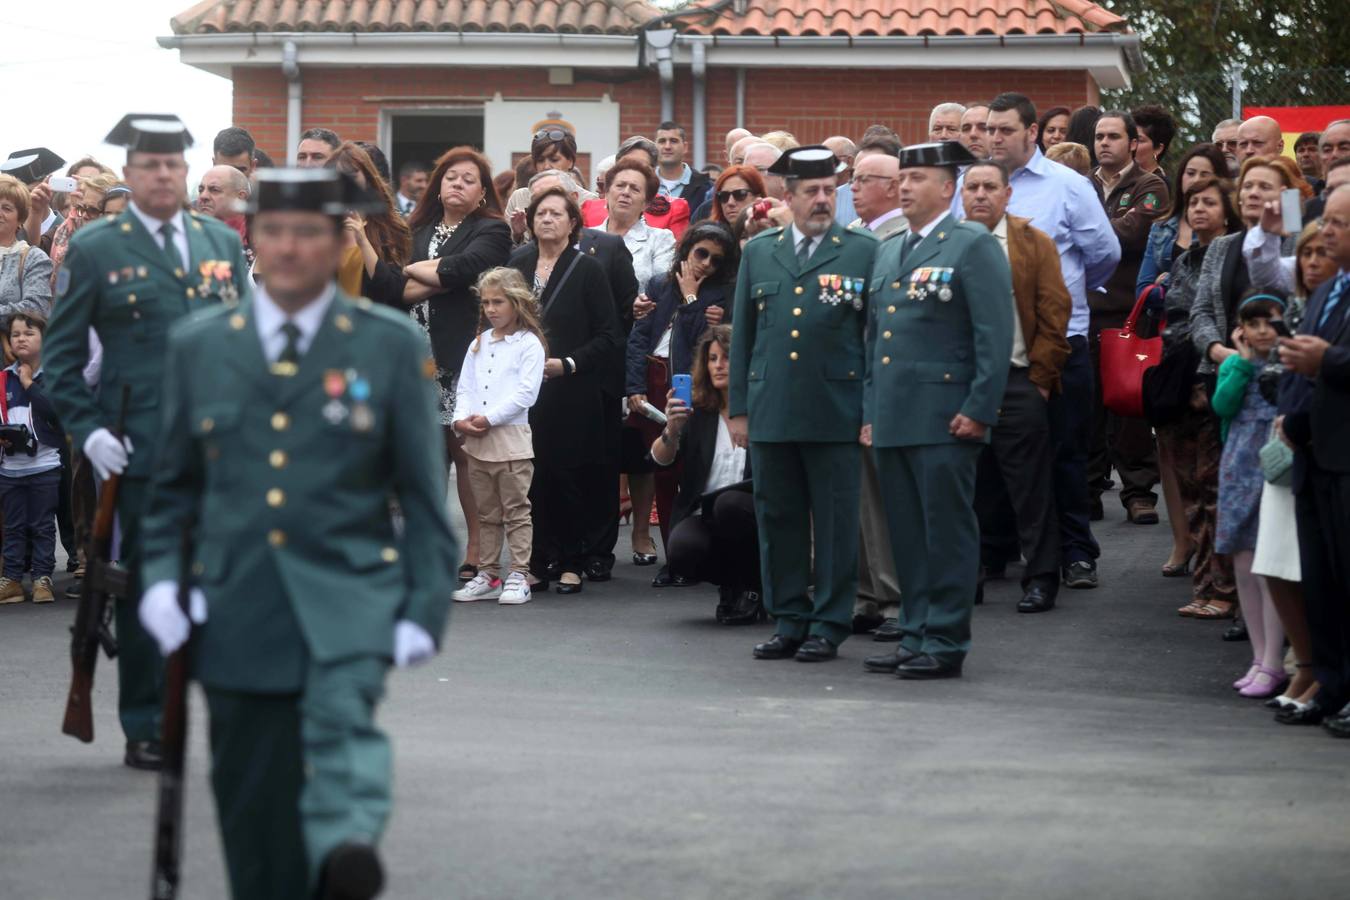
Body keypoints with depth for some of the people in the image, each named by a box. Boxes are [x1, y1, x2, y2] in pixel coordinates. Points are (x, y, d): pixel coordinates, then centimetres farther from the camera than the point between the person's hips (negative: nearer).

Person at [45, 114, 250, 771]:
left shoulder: (223, 242, 12)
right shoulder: (95, 251, 1)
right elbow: (60, 354, 2)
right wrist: (87, 430, -9)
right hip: (140, 447, -3)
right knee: (144, 584, 3)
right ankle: (146, 730, 12)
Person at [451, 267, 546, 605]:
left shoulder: (529, 344, -4)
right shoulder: (479, 344, 15)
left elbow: (525, 392, -13)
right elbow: (465, 386, 11)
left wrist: (489, 418, -16)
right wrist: (463, 418, -8)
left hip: (511, 438, -6)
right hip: (477, 440, 6)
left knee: (516, 510, -3)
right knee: (486, 513, 12)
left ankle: (518, 576, -1)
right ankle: (488, 575, 17)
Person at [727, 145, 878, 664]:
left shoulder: (864, 252, 3)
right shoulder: (758, 252, 12)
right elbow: (743, 333, 14)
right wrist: (738, 408, 10)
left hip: (835, 413, -3)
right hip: (770, 412, 3)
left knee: (835, 522, 1)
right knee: (777, 518, 7)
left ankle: (829, 626, 9)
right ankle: (789, 621, 17)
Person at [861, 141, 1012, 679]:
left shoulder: (974, 246, -3)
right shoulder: (888, 252, 20)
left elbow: (995, 334, -9)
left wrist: (978, 410, -15)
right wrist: (870, 411, 17)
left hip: (944, 421, -7)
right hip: (891, 421, 7)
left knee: (947, 532, -4)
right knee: (905, 535, 10)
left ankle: (946, 644, -1)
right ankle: (915, 636, 17)